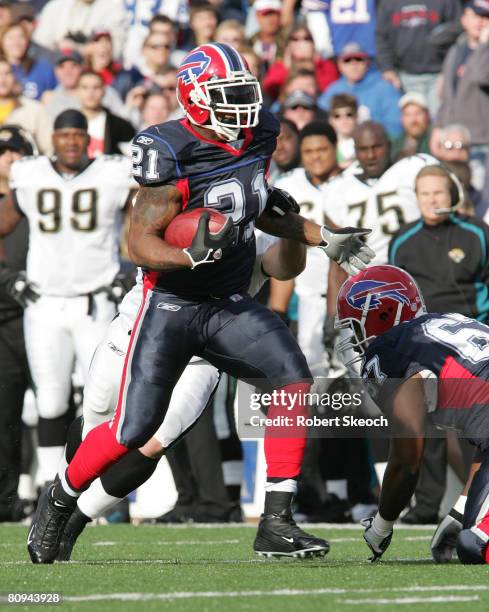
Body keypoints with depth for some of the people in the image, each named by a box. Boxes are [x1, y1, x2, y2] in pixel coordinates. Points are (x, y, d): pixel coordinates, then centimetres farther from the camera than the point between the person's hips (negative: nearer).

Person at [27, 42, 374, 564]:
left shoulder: (257, 139, 2)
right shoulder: (173, 157, -19)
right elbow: (139, 244, -18)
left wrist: (326, 239, 16)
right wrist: (192, 253, -36)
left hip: (231, 305, 6)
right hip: (172, 305, -5)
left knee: (294, 380, -18)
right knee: (132, 429, -6)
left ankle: (276, 523, -14)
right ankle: (59, 501, 23)